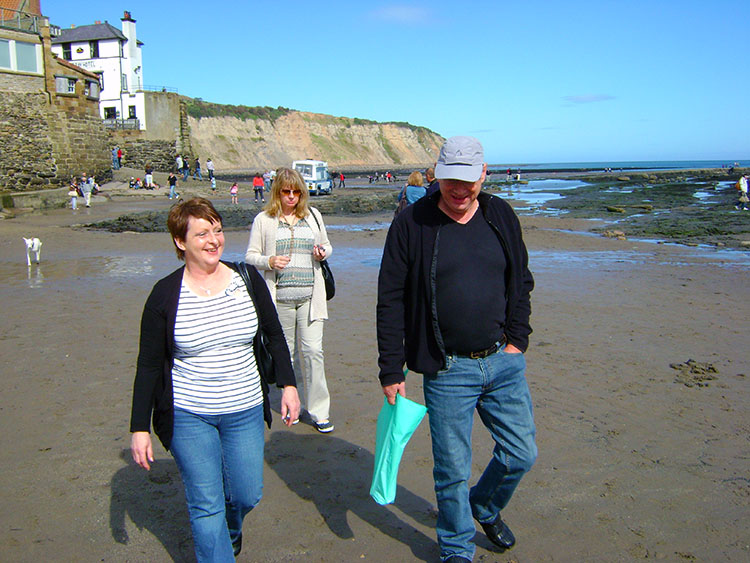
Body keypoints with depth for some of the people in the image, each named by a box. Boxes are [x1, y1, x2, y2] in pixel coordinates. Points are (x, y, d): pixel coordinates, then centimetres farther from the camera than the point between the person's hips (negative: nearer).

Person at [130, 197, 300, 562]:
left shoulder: (247, 280, -3)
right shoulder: (165, 295, -9)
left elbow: (274, 335, 10)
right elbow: (149, 365, -3)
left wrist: (288, 384, 4)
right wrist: (139, 428, -4)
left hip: (245, 411, 3)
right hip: (188, 416, -2)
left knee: (247, 495, 12)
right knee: (206, 507, 1)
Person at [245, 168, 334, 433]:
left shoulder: (313, 215, 12)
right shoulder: (263, 220, 4)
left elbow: (326, 244, 22)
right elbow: (250, 255, 5)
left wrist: (323, 252, -1)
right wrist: (269, 261, -15)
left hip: (309, 295, 1)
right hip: (279, 297, -1)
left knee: (313, 350, -5)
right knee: (284, 352, 9)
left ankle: (318, 411, 3)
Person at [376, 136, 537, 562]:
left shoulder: (502, 216, 5)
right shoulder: (412, 224, -7)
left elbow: (521, 283, 14)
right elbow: (391, 302, -5)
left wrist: (517, 340, 3)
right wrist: (392, 371, -6)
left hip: (504, 362, 4)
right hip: (448, 370, -3)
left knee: (521, 455, 13)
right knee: (453, 471, 7)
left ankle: (486, 507, 44)